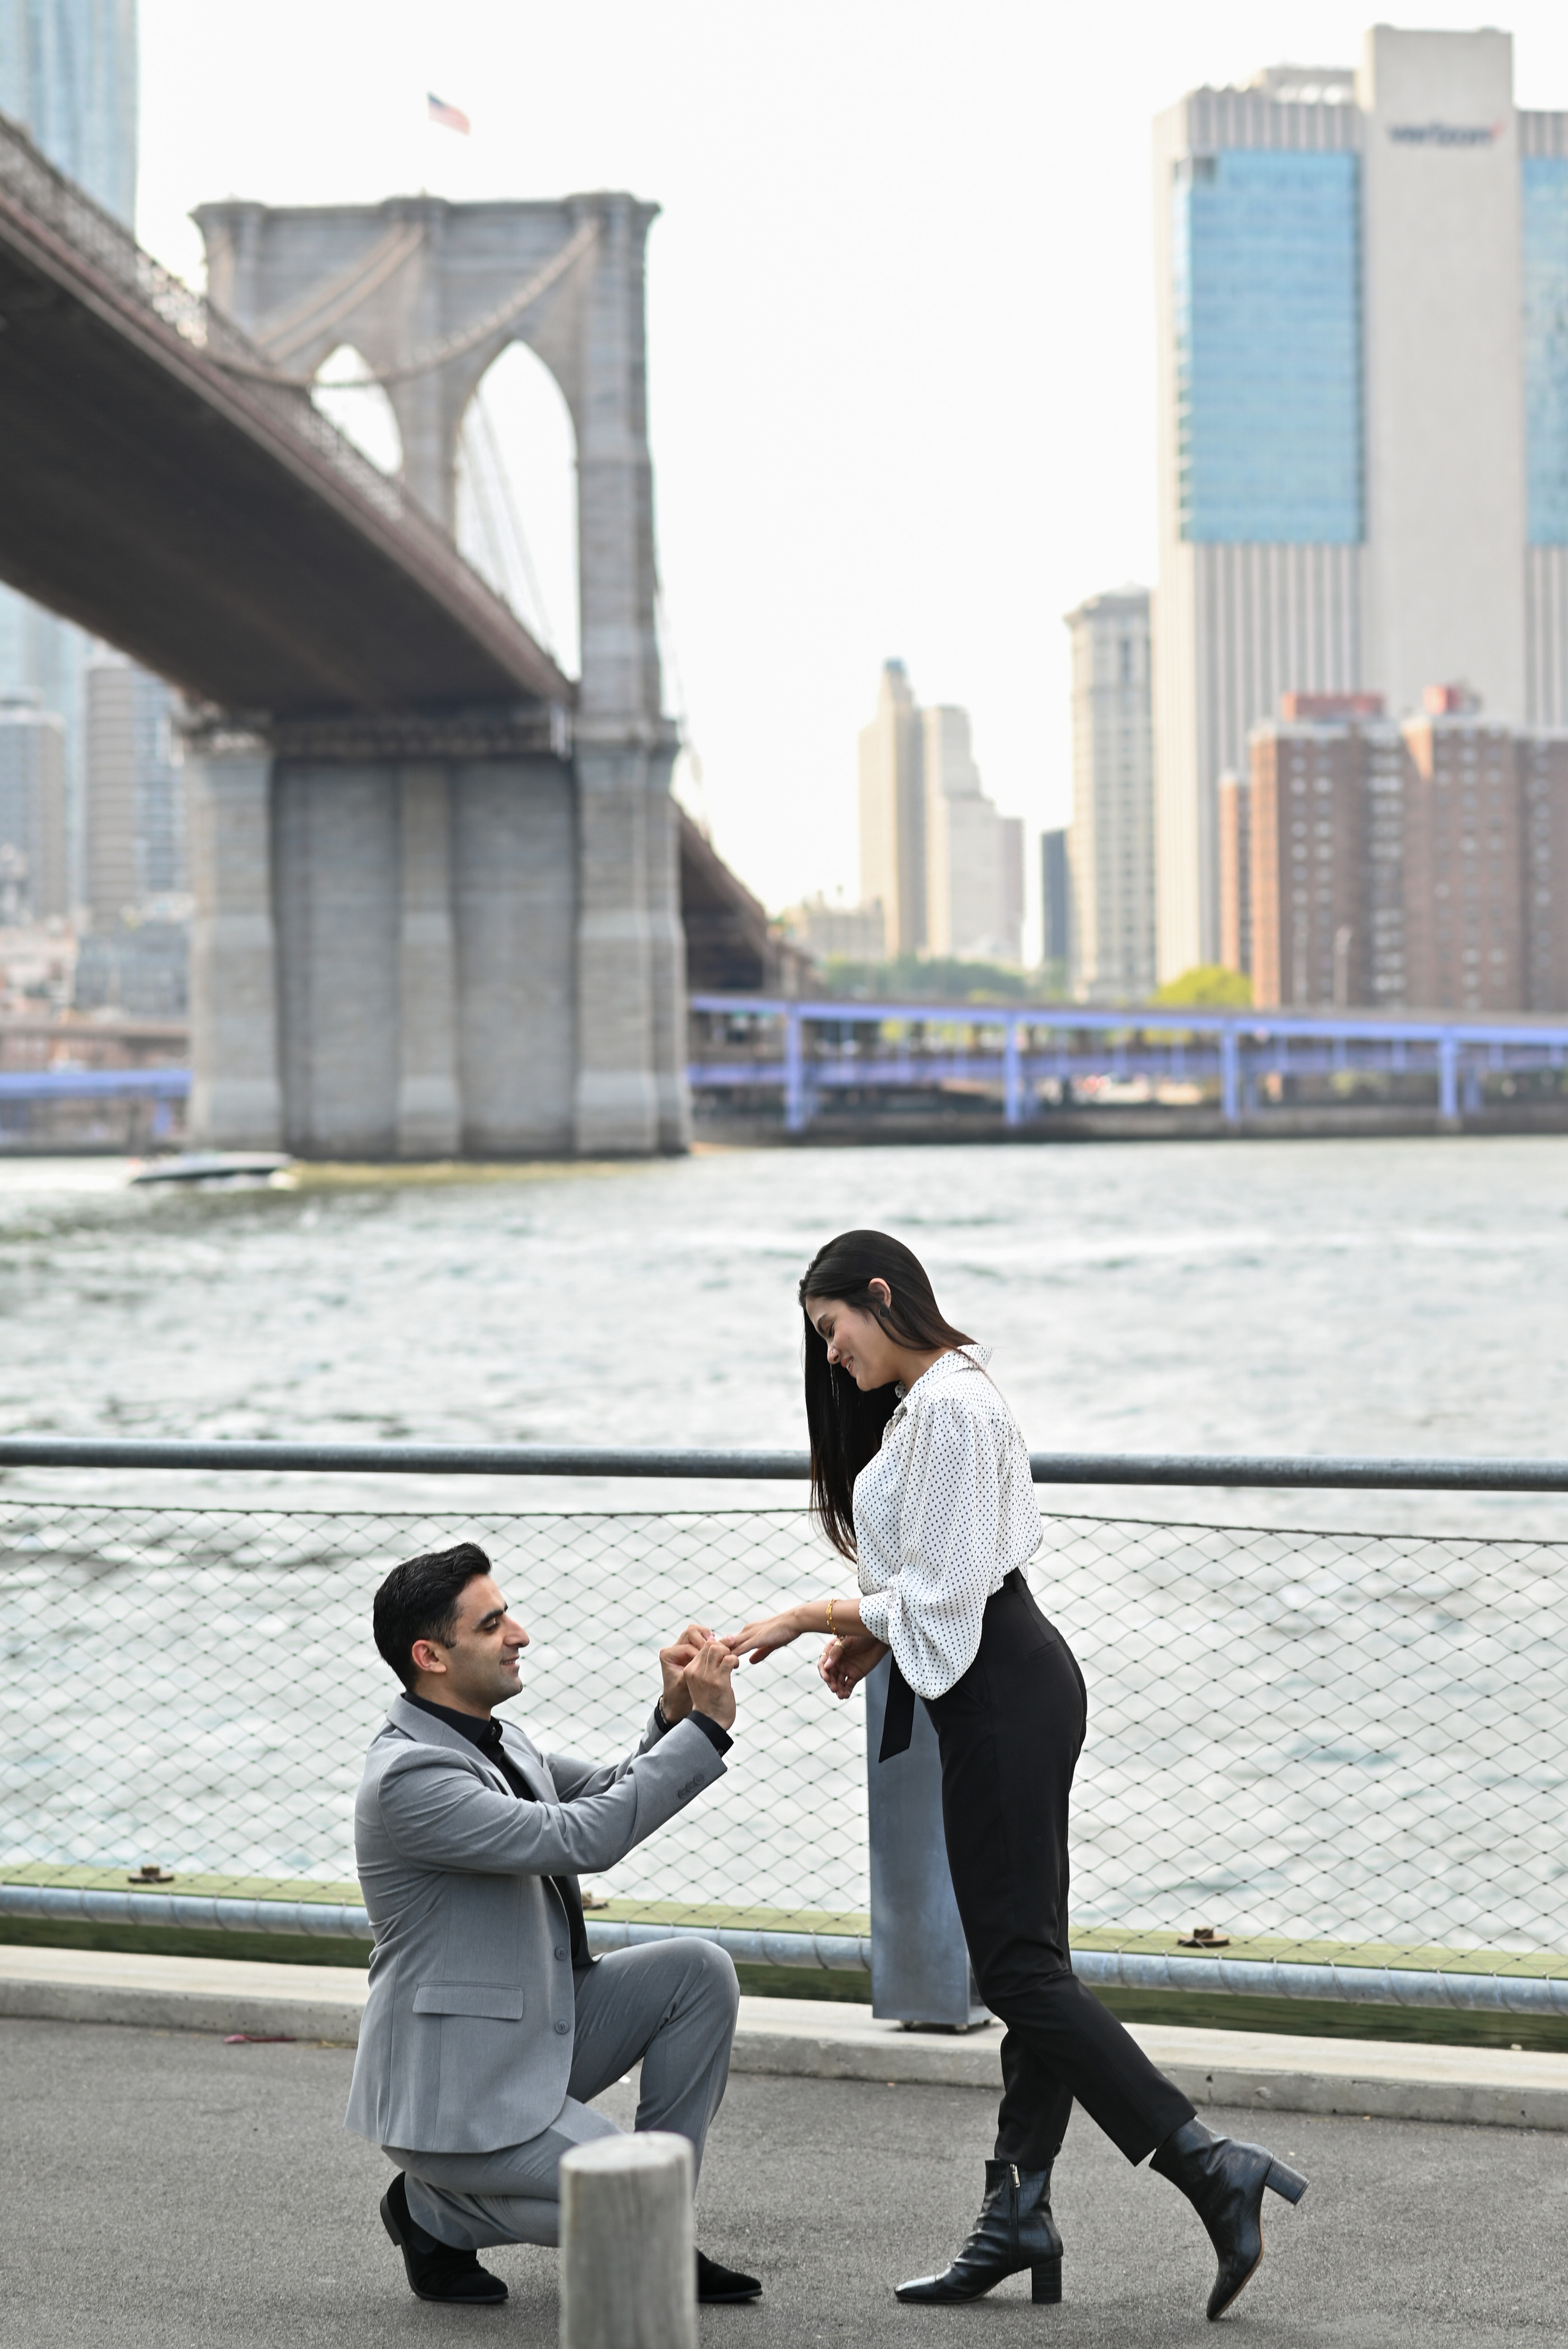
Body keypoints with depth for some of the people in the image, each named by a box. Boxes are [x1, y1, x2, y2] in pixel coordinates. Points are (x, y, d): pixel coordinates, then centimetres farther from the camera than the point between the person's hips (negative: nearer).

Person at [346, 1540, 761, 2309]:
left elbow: (606, 1797, 15)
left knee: (699, 1972, -4)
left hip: (540, 2034, 10)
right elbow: (580, 1839, -28)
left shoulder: (488, 1739, 7)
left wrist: (673, 1717, -6)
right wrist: (706, 1727, -25)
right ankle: (436, 2209, 5)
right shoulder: (409, 1774, -24)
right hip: (457, 2091, -10)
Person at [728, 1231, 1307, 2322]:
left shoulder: (947, 1408, -16)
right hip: (1009, 1687, 11)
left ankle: (1211, 2168, -14)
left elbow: (937, 1596, -19)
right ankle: (1020, 2216, 12)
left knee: (1018, 1963, -10)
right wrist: (868, 1635, 6)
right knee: (1027, 1958, 9)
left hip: (1002, 1699, -11)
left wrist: (804, 1618, -10)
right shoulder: (930, 1399, 18)